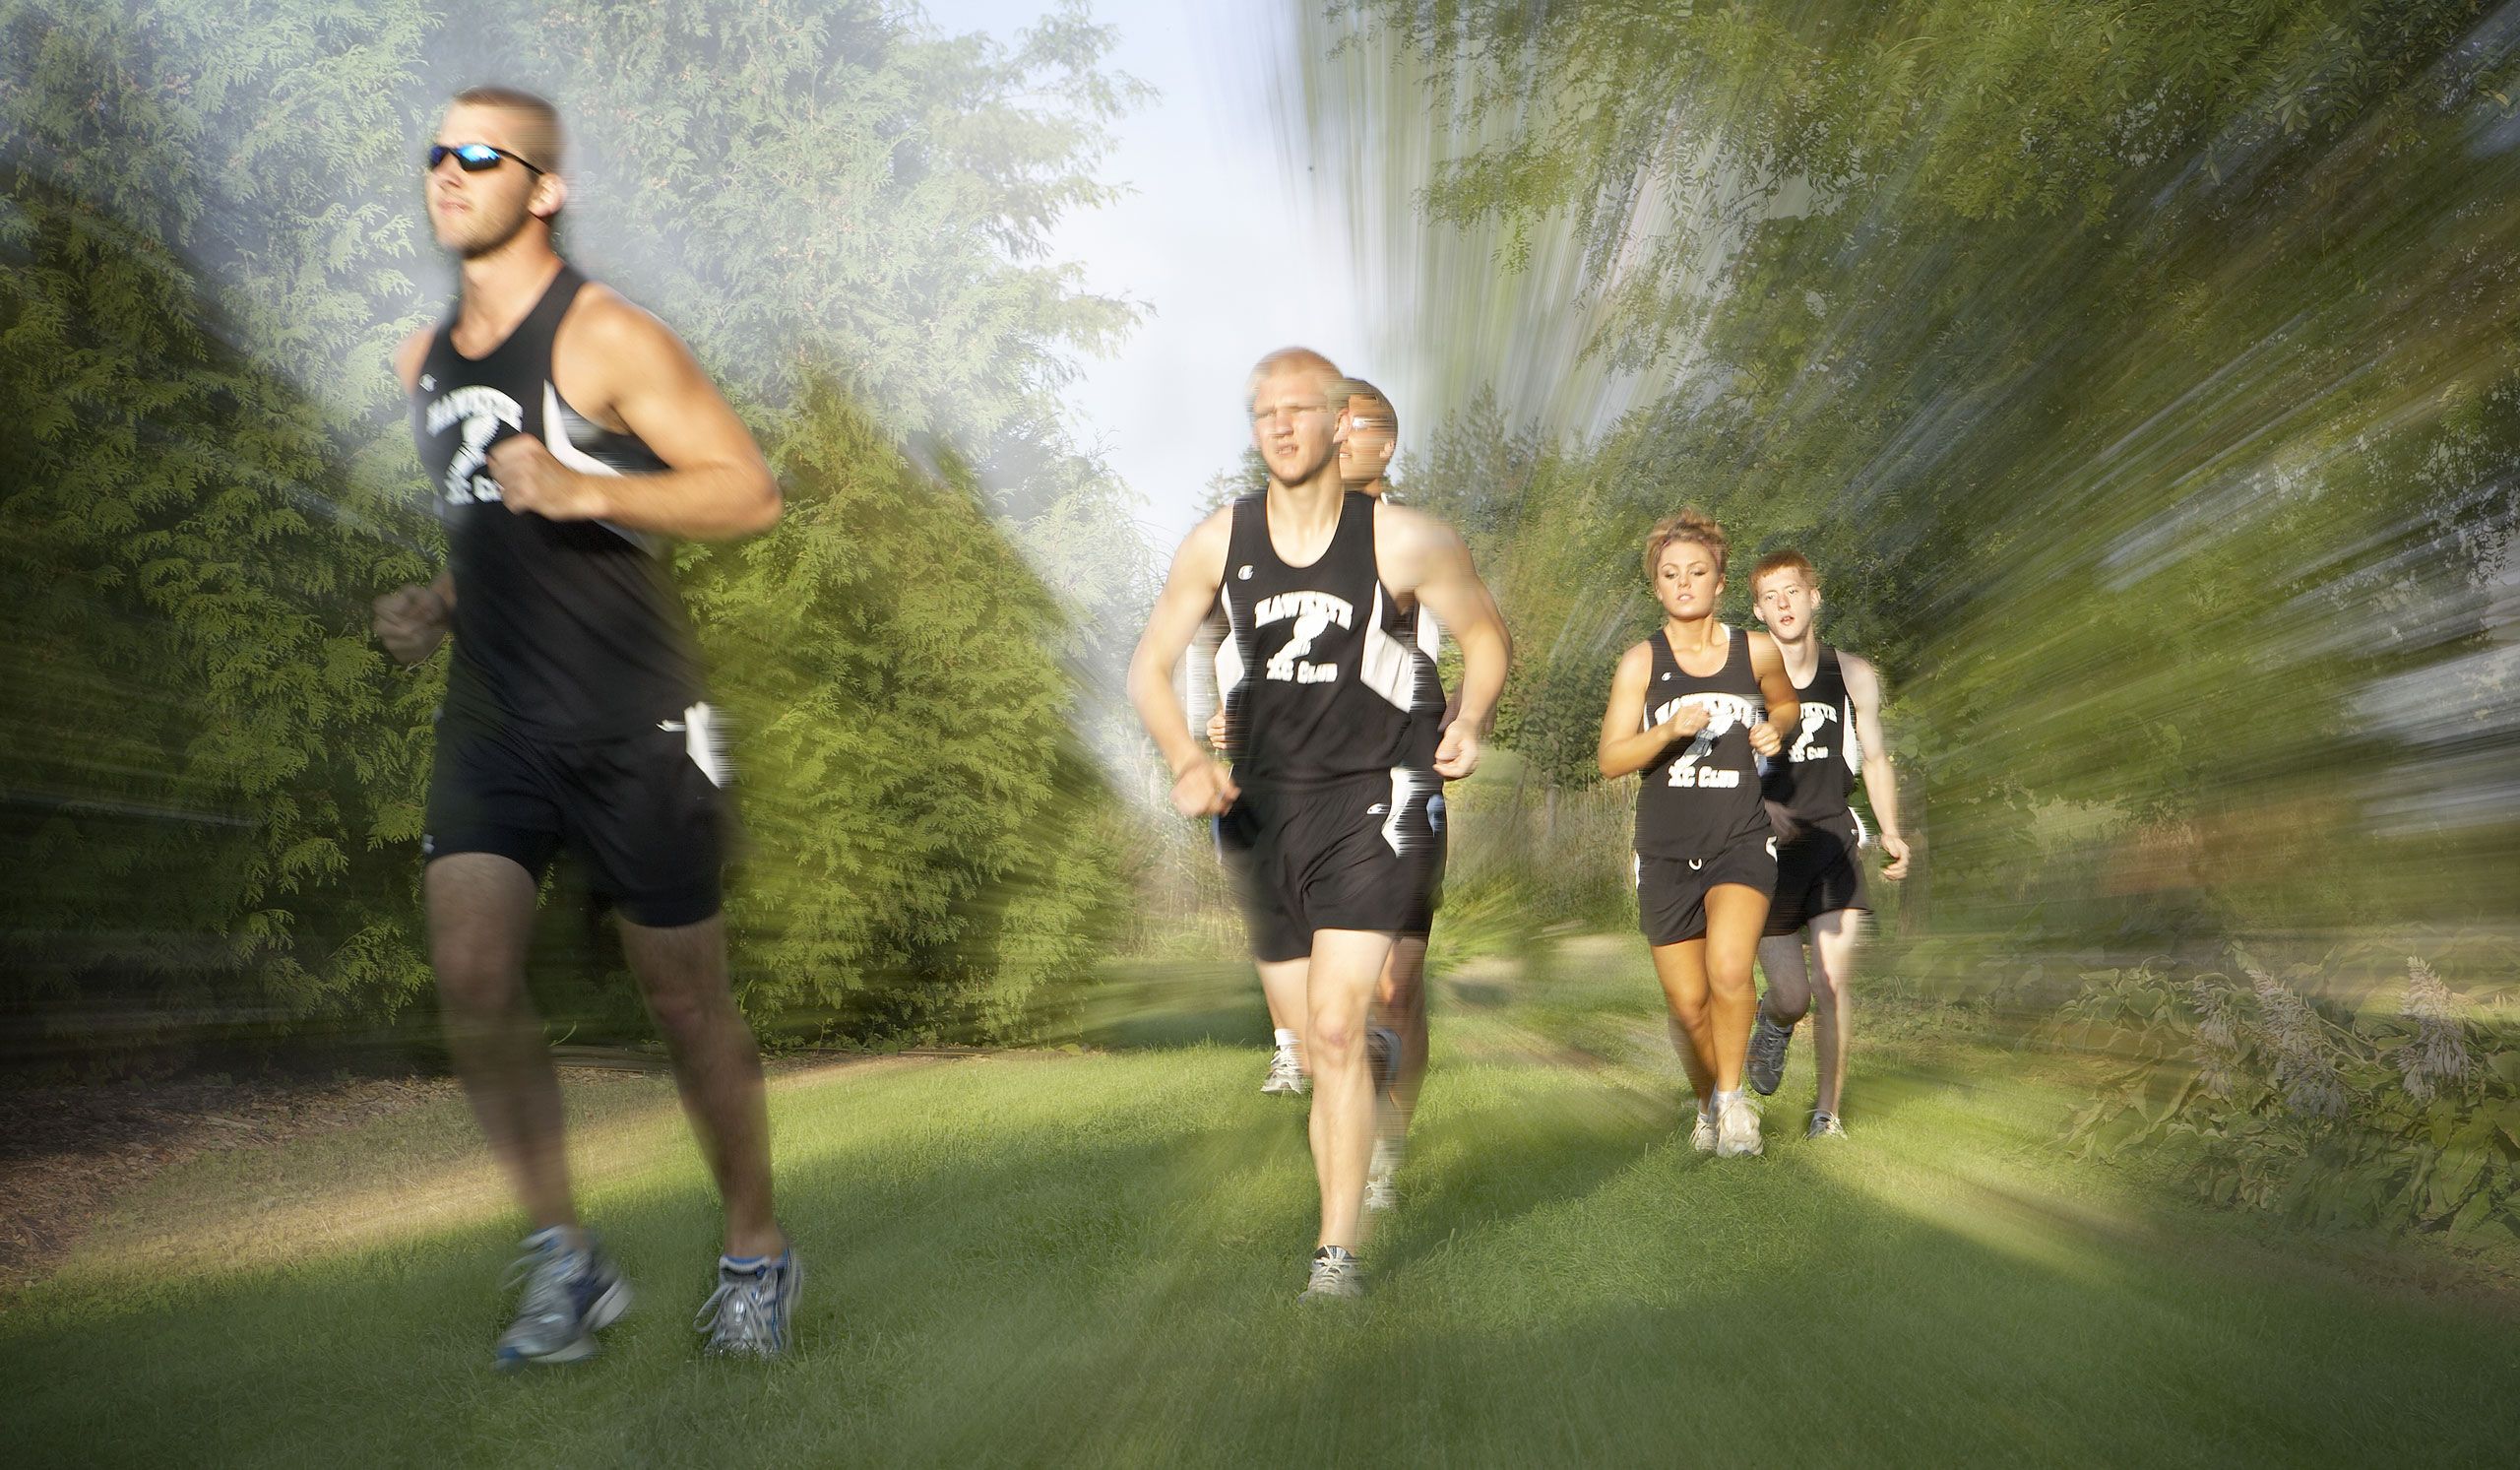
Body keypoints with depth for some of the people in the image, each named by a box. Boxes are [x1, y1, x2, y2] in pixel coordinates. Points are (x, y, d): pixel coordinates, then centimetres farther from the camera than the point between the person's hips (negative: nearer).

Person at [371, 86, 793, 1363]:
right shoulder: (426, 359, 15)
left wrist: (583, 490, -24)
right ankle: (564, 1260, 4)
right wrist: (443, 605, 10)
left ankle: (755, 1253, 23)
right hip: (494, 719, 6)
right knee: (470, 971, -12)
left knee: (685, 998, 3)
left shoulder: (606, 339, -7)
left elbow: (749, 491, -13)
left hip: (633, 722, -5)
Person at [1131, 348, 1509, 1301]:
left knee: (1335, 1031, -14)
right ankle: (1346, 1211, 33)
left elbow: (1485, 637, 10)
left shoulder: (1405, 541, -5)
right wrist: (1186, 761, -8)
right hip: (1261, 805, 4)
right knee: (1315, 1042, 11)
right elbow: (1149, 668, 9)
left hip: (1370, 802, -4)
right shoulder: (1219, 542, 3)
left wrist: (1470, 723, -10)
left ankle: (1336, 1253, -6)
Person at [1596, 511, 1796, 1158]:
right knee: (1688, 1004, 5)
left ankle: (1732, 1094, -2)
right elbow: (1611, 759, -5)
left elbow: (1786, 704, 24)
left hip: (1741, 842, 0)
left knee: (1728, 970, -25)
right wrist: (1672, 728, -20)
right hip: (1666, 852, 1)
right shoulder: (1641, 662, -2)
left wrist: (1772, 728, 2)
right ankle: (1707, 1105, 32)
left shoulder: (1756, 651, 3)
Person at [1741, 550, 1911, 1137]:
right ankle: (1774, 1023, 37)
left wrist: (1891, 831, 2)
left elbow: (1875, 759, 16)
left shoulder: (1852, 675, 7)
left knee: (1833, 986, -10)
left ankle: (1827, 1112, 4)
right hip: (1767, 847, -1)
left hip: (1833, 841, 2)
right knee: (1791, 996, -1)